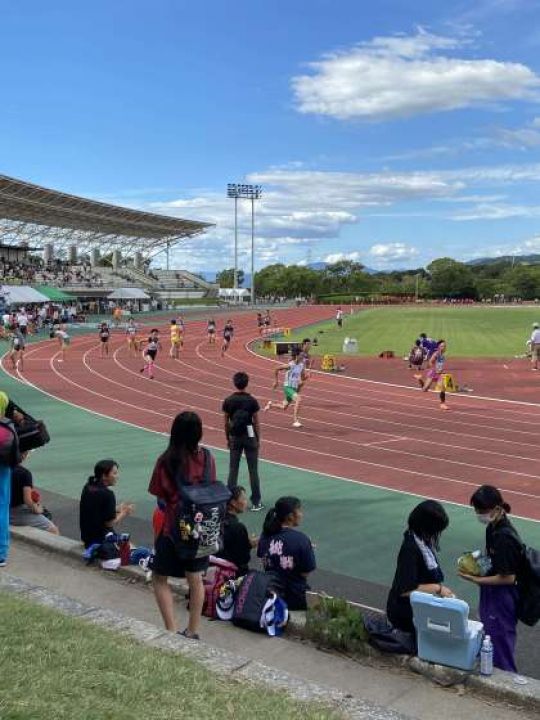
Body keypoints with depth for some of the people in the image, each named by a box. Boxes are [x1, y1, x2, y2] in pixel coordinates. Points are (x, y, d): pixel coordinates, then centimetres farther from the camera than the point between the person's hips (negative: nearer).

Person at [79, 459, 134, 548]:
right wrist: (124, 513, -2)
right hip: (101, 539, -8)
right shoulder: (107, 494, -21)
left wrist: (117, 509, 11)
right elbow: (110, 523, -17)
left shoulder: (87, 488, 4)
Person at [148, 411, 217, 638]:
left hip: (173, 527, -4)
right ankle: (192, 632, 26)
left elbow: (160, 496, -10)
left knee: (160, 578, 13)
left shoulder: (166, 461, -17)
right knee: (196, 579, 17)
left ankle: (172, 631, 6)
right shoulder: (207, 458, -8)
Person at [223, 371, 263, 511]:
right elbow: (256, 422, -5)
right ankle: (256, 502, 7)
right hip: (249, 437, -2)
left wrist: (228, 438, 12)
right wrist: (258, 439, 5)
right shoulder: (252, 401, -9)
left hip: (234, 438, 2)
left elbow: (226, 422, 1)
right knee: (253, 470, 4)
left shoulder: (228, 401, -3)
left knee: (233, 470, 8)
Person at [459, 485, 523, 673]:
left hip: (502, 599, -9)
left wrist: (476, 580, -18)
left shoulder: (504, 538, -27)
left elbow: (508, 578, -22)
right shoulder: (493, 528, 0)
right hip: (492, 596, 9)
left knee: (500, 646, 5)